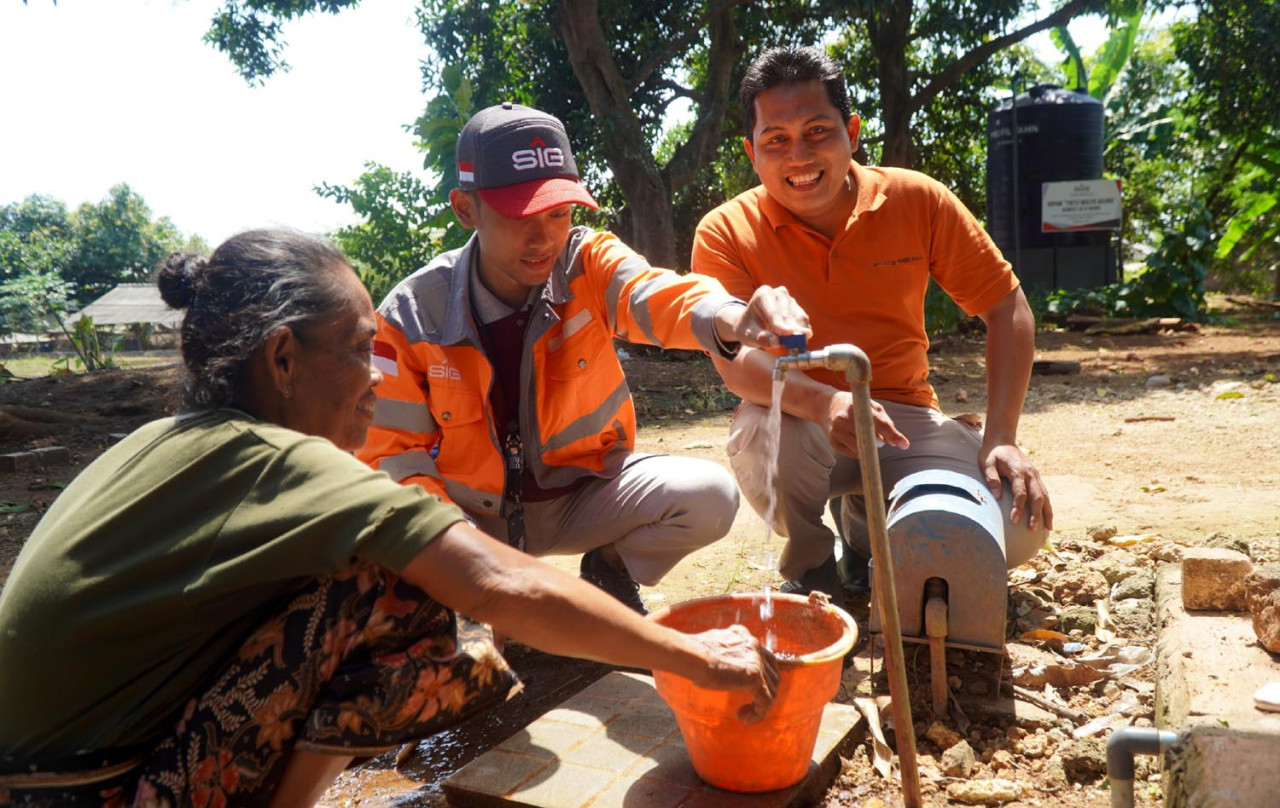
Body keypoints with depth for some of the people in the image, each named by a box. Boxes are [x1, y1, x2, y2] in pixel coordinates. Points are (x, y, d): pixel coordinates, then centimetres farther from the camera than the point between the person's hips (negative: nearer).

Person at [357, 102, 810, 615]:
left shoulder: (588, 264, -14)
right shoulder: (409, 316, -16)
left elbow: (654, 296, -36)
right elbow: (393, 451, -12)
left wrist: (731, 317, -60)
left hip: (584, 493, 1)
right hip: (474, 514, 0)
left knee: (710, 495, -23)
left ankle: (611, 570, 9)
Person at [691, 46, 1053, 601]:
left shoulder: (916, 201, -4)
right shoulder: (725, 233, -9)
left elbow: (1007, 309, -1)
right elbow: (733, 358, -21)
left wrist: (1001, 439, -12)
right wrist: (823, 402, -41)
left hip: (905, 416, 2)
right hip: (797, 425, -2)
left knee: (1018, 528, -20)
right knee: (761, 435, -37)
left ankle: (866, 528, 12)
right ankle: (810, 561, -3)